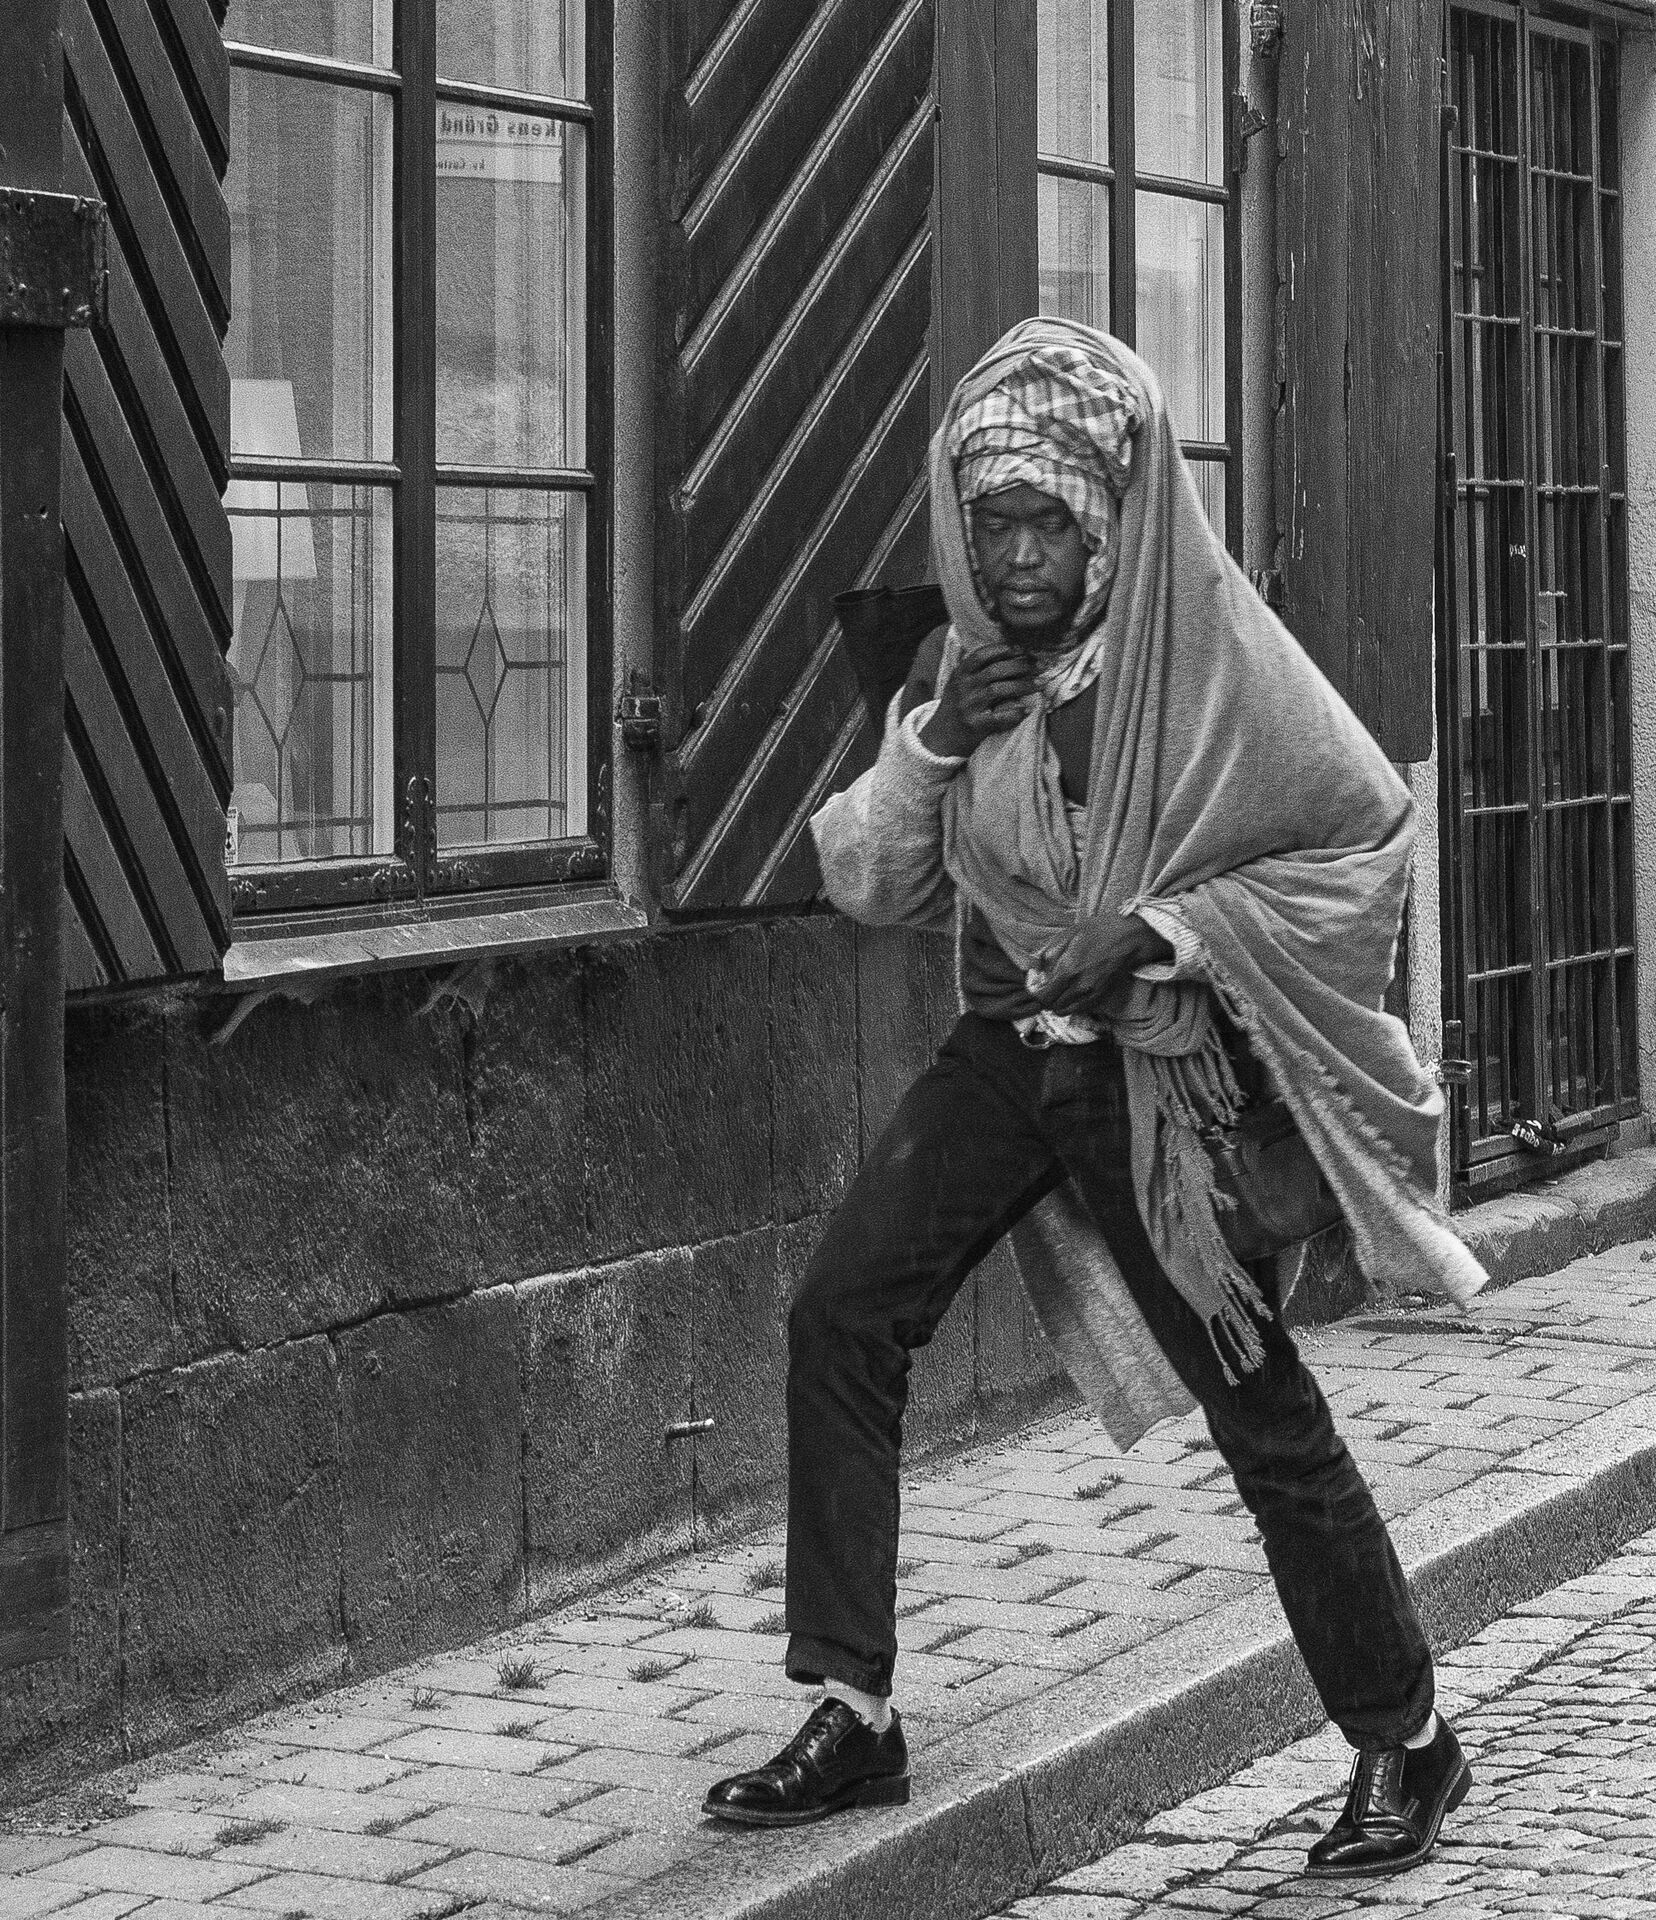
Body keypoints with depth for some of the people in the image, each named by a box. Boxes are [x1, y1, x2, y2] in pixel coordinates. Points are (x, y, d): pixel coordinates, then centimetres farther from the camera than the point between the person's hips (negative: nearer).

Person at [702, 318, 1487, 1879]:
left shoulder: (1216, 651, -15)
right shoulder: (967, 664, 2)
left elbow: (1367, 845, -11)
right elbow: (866, 886, 5)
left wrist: (1166, 928, -20)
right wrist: (927, 743, -13)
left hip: (1163, 1069, -5)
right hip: (1010, 1041, 5)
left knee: (1261, 1410, -1)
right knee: (840, 1313, -8)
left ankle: (1406, 1747, 17)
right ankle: (853, 1719, 0)